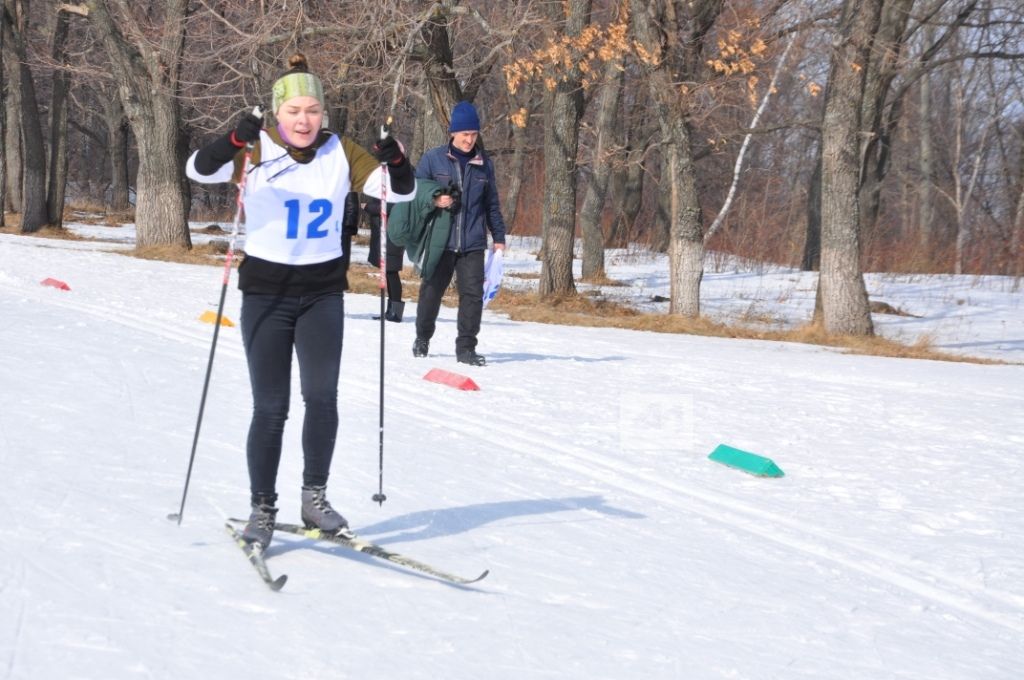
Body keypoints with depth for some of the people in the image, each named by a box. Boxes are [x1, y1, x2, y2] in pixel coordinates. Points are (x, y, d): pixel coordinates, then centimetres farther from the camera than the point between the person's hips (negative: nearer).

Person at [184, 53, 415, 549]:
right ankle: (262, 508, 11)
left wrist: (396, 161, -23)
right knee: (270, 408, -1)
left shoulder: (342, 154, 2)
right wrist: (235, 140, -39)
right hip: (266, 292, -2)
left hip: (323, 294, 2)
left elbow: (401, 192, -1)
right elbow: (198, 170, -19)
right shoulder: (256, 151, -5)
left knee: (322, 398, -8)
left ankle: (315, 497, 8)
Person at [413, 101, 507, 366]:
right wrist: (434, 200, -15)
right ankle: (422, 339, 30)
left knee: (473, 294, -7)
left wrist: (498, 236, 10)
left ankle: (466, 348, 0)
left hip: (473, 244, 1)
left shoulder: (484, 164, 8)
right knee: (432, 291, 9)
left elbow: (492, 204, 14)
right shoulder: (433, 159, -1)